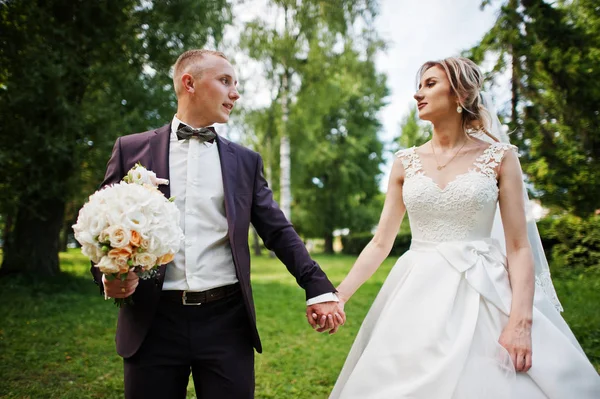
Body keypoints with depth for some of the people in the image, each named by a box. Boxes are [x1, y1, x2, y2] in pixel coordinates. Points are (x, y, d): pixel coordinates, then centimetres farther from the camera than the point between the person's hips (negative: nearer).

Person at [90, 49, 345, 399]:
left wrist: (318, 288, -3)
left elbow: (279, 231, 8)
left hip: (227, 321, 1)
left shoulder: (245, 161, 11)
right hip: (153, 321, -1)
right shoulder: (131, 150, 7)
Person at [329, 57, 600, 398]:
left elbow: (519, 247, -4)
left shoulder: (500, 157, 0)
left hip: (484, 293, -2)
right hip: (419, 297, 3)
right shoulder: (406, 162, 7)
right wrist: (338, 296, -3)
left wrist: (521, 321, -16)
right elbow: (381, 242, 6)